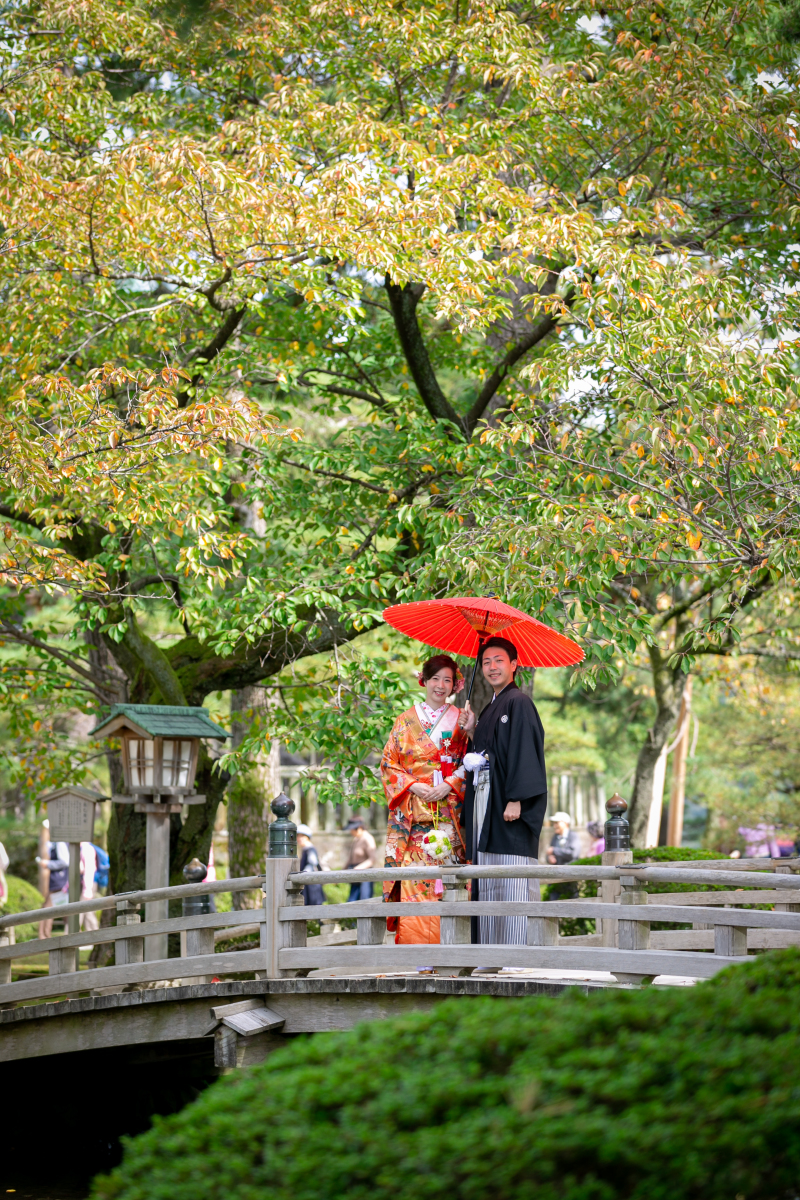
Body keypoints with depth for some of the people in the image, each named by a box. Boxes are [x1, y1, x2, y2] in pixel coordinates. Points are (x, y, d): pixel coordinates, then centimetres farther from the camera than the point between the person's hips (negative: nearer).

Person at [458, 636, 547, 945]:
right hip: (485, 803, 9)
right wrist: (472, 732, 9)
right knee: (488, 883, 6)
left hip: (509, 806, -9)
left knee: (514, 883, -12)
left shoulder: (519, 703, -5)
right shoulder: (489, 710, 21)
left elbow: (525, 752, -14)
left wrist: (516, 800, -20)